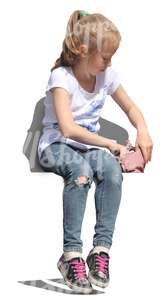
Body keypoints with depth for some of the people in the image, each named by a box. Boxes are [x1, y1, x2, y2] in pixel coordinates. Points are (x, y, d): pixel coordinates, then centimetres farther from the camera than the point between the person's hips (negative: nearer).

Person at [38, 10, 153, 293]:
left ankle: (101, 248, -28)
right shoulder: (61, 77, -15)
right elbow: (67, 127, -27)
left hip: (89, 145, 5)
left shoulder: (107, 75, 3)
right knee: (80, 169, -39)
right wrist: (109, 143, -29)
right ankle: (71, 253, -34)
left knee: (111, 168, -31)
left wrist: (143, 131, -5)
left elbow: (130, 107, 17)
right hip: (56, 145, -5)